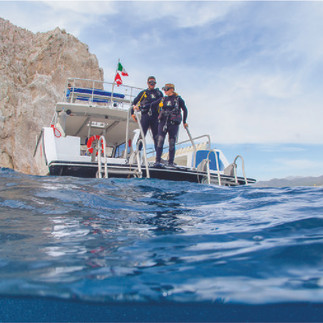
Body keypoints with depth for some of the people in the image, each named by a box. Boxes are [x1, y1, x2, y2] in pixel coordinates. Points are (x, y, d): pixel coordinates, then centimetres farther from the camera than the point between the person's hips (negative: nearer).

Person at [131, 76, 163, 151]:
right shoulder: (143, 93, 13)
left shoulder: (159, 93, 17)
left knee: (156, 136, 1)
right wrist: (132, 113, 10)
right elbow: (134, 102, 17)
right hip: (145, 116, -1)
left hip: (155, 117, 2)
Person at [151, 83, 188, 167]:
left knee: (172, 144, 1)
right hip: (163, 122, 3)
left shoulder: (178, 99, 3)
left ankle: (171, 162, 10)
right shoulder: (163, 99, 13)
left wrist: (184, 122, 16)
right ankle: (157, 161, -6)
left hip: (173, 124, -2)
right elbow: (151, 105, 16)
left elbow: (185, 110, 12)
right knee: (160, 141, -9)